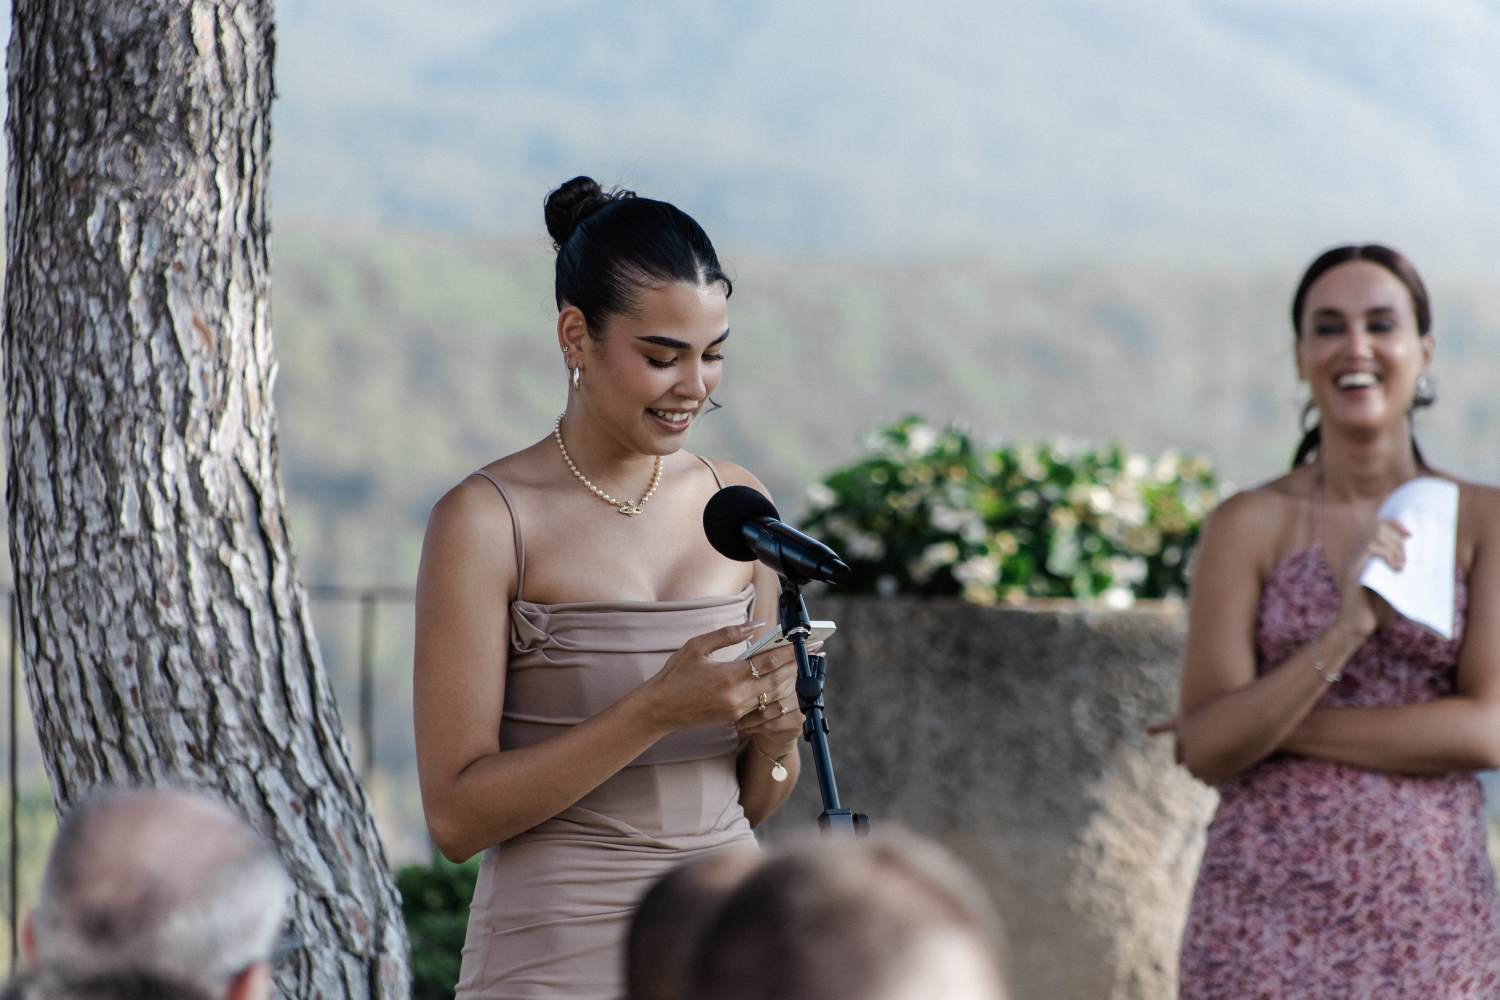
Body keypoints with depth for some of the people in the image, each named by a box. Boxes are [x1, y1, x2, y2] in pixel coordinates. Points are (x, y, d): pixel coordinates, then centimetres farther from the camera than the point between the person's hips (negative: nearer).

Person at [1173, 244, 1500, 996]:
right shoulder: (1249, 526, 2)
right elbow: (1207, 747, -6)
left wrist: (1271, 727, -9)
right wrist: (1344, 629, -21)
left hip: (1432, 919, 1)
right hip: (1265, 917, -1)